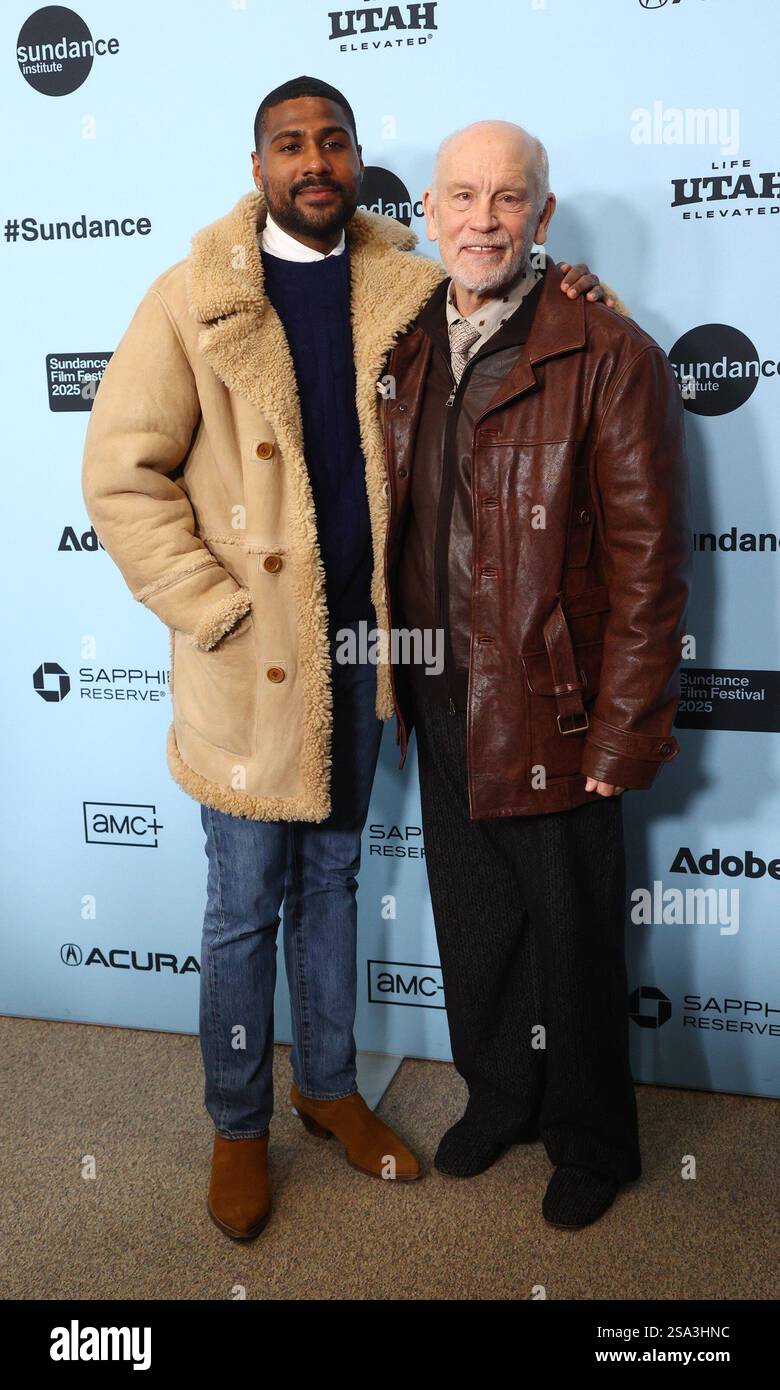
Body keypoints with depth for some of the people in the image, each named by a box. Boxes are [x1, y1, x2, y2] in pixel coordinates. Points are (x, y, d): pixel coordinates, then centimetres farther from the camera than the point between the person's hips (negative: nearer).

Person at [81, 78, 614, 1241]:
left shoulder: (406, 291, 4)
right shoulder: (195, 297, -5)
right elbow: (120, 473, -8)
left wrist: (573, 300, -3)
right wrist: (217, 610, -13)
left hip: (361, 642, 4)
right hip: (249, 656, -3)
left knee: (332, 878, 18)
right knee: (246, 904, 8)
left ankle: (329, 1086, 37)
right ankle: (238, 1125, 29)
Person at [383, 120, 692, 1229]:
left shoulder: (611, 358, -11)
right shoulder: (410, 349, 8)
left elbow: (648, 563, -13)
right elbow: (394, 532, 11)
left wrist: (623, 732, -15)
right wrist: (396, 678, 7)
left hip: (549, 713, -5)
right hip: (441, 709, 6)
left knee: (572, 938, 11)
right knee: (472, 926, 20)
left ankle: (591, 1143, 36)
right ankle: (497, 1098, 45)